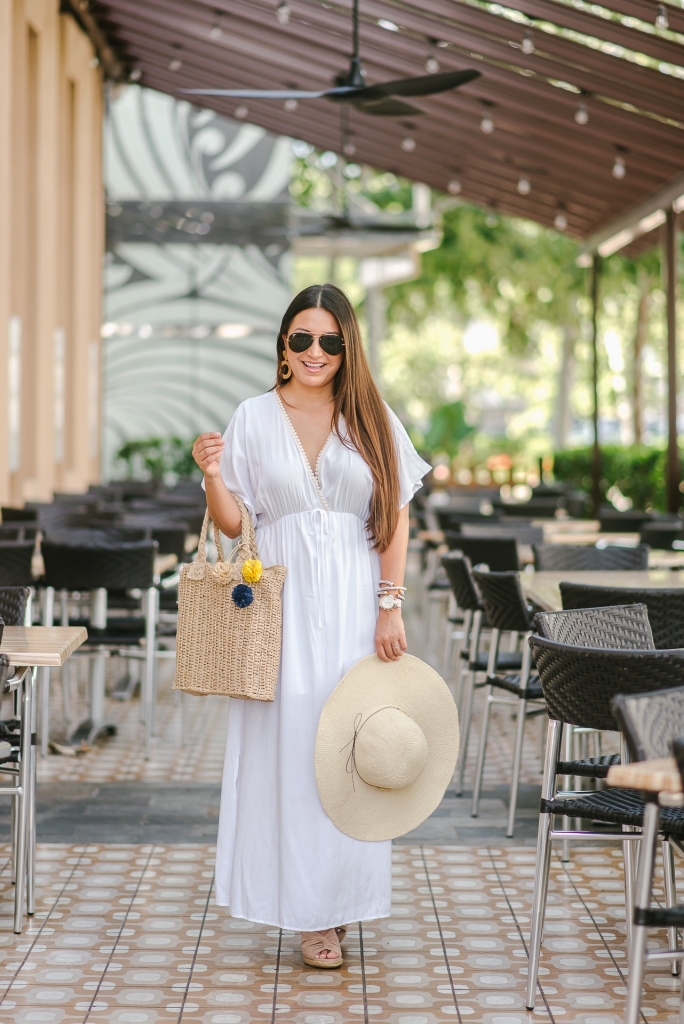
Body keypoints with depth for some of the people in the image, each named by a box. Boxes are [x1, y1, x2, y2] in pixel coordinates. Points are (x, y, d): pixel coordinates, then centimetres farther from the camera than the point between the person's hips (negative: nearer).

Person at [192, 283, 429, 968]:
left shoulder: (373, 420, 6)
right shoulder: (253, 418, 5)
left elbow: (396, 521, 4)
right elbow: (232, 523, 6)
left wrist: (390, 607, -4)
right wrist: (213, 476, -13)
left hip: (353, 605, 0)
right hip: (280, 602, 0)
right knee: (284, 743, -3)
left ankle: (336, 898, 14)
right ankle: (306, 909, 8)